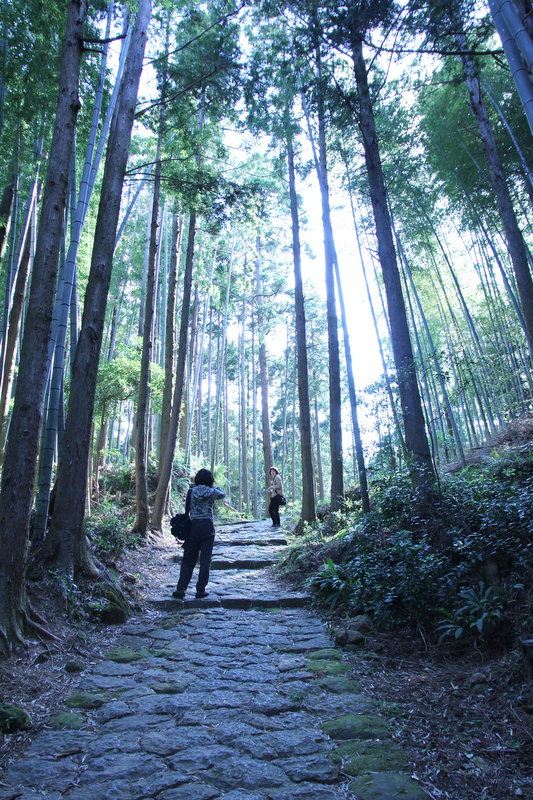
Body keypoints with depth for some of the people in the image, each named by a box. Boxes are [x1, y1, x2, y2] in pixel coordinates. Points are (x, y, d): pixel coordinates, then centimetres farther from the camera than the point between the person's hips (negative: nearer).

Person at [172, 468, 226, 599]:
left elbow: (188, 508, 10)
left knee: (188, 559, 10)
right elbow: (223, 494, 17)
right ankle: (201, 590, 9)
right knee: (205, 559, 6)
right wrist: (214, 487, 31)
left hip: (193, 525, 2)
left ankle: (181, 589, 7)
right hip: (208, 526, -2)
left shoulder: (192, 491, 2)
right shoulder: (212, 492, -2)